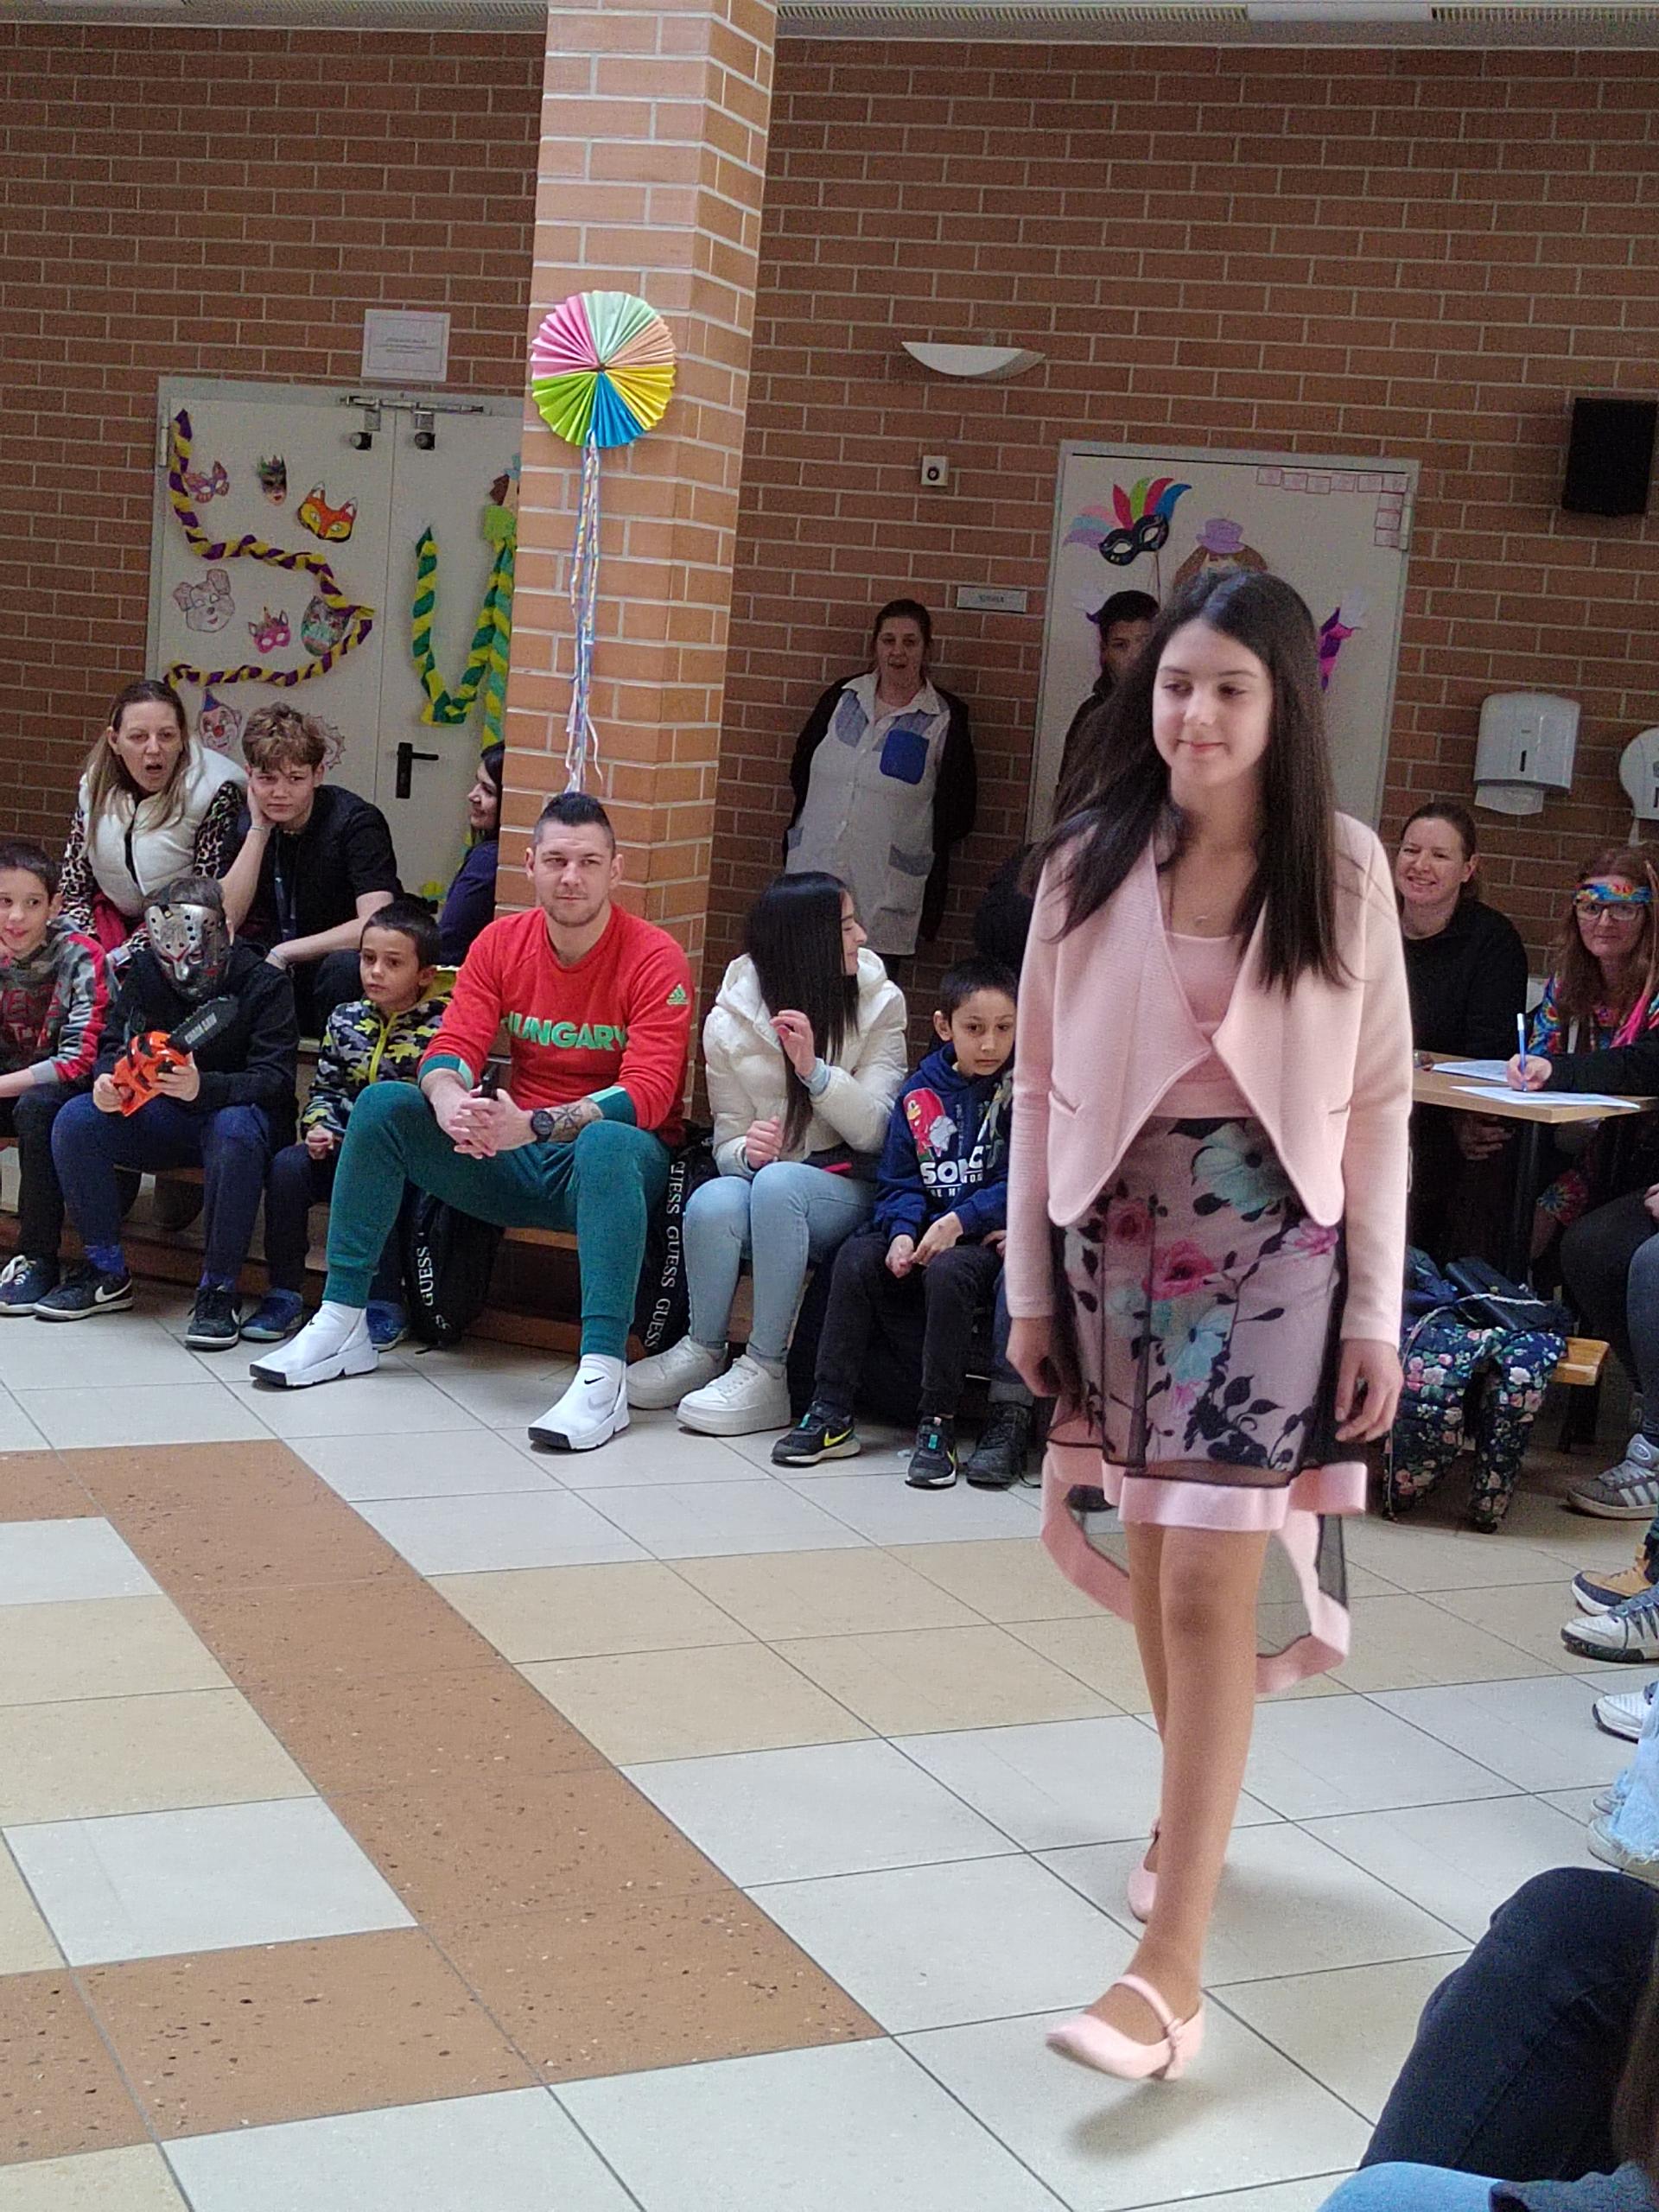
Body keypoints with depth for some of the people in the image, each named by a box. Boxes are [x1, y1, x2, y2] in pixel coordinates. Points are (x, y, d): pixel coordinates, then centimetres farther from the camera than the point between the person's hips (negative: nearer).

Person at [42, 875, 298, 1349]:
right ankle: (106, 1273, -7)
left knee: (235, 1130, -40)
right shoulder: (144, 973, -1)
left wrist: (204, 1087, -41)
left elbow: (274, 1077, -21)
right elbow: (114, 1042, 7)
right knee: (75, 1121, -20)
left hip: (233, 1110, -5)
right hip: (161, 1117, 5)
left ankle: (217, 1291, -29)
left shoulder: (264, 984, -14)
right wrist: (107, 1079, -20)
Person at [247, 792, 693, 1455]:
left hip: (611, 1162, -5)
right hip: (514, 1159, 5)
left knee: (607, 1143, -40)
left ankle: (602, 1375, -46)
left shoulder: (654, 959, -11)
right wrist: (449, 1098, -31)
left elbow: (648, 1092, -22)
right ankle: (341, 1323, -8)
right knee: (382, 1104, -12)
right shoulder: (500, 943, 4)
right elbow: (452, 1048, -5)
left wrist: (534, 1124, -36)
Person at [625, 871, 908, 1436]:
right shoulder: (729, 1023, -1)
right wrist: (747, 1150, -24)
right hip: (766, 1180, 1)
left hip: (849, 1190, -1)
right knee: (713, 1203, -33)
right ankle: (704, 1351, -8)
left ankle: (765, 1372, -29)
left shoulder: (878, 1002, -1)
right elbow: (729, 1142, 0)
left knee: (777, 1183, -35)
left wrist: (813, 1069, -23)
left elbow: (874, 1132, -8)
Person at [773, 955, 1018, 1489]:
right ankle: (831, 1414, -16)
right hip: (924, 1230, 5)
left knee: (946, 1272, -34)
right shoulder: (920, 1093, 8)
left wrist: (959, 1221, -19)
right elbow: (899, 1183, 9)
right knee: (857, 1258, -20)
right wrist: (902, 1233, -12)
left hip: (989, 1236, -5)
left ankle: (937, 1424, -23)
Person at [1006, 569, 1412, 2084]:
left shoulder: (1342, 871, -5)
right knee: (1143, 1551, 15)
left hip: (1269, 1246, -2)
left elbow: (1379, 1102, -1)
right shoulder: (1090, 863, -1)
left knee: (1210, 1586, -8)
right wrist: (1029, 1282, 5)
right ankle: (1194, 1807, 41)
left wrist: (1376, 1313, -3)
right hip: (1115, 1234, 3)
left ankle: (1172, 1966, -6)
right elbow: (1042, 1084, 4)